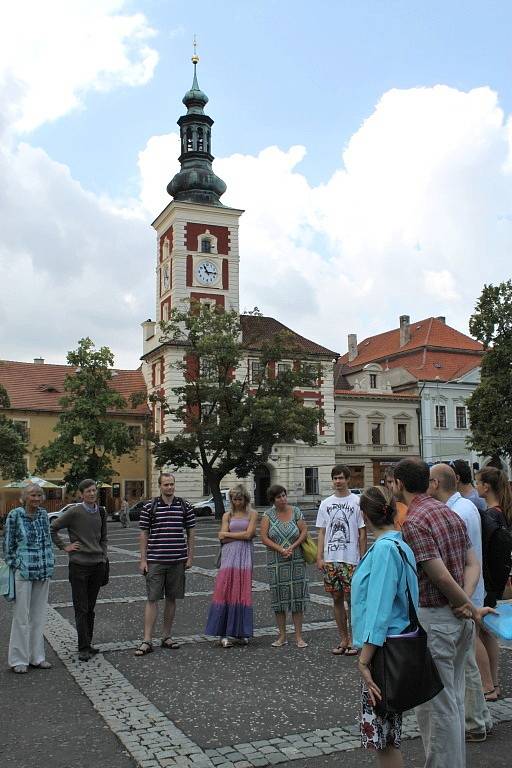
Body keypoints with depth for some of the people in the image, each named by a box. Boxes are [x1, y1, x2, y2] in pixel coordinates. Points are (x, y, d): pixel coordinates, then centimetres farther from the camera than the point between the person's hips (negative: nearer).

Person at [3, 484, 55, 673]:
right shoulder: (15, 515, -7)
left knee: (39, 615, 11)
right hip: (23, 571, -5)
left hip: (44, 571, 5)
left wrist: (50, 563, 12)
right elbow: (7, 542, -1)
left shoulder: (43, 514, 6)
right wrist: (12, 565, -2)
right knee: (22, 615, 1)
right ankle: (18, 659, 12)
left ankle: (36, 656, 21)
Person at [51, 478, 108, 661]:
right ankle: (83, 648, 3)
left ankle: (88, 644, 20)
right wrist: (64, 547, -7)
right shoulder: (74, 512, -9)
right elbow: (52, 528, -6)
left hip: (98, 564, 5)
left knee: (91, 607, 12)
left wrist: (103, 555, 10)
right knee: (81, 609, -2)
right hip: (79, 565, -5)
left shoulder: (101, 511, 8)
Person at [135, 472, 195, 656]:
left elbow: (190, 532, 9)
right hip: (155, 561, -2)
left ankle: (167, 636, 22)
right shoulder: (149, 507, 0)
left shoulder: (185, 506, 4)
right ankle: (147, 641, 1)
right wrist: (143, 560, -1)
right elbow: (144, 534, 3)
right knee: (152, 599, -2)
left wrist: (190, 557, 4)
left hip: (177, 561, 2)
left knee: (172, 599, 10)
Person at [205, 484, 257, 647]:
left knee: (243, 592, 0)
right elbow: (222, 538, 1)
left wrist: (228, 534, -1)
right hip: (229, 554, 1)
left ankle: (241, 632, 9)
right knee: (226, 590, -8)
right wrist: (242, 536, -4)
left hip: (245, 555, -1)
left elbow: (249, 534, -7)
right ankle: (224, 633, -6)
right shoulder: (227, 515, 11)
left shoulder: (252, 514, 6)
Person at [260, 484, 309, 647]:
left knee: (297, 597, 1)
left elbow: (304, 531, -1)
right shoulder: (268, 515, 0)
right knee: (278, 597, 4)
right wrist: (281, 550, -14)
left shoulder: (295, 511, 3)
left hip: (296, 561, 0)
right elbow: (264, 537, -6)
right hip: (276, 562, 0)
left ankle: (299, 636, 8)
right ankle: (282, 636, 15)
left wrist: (292, 548, -13)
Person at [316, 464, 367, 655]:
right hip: (330, 559, 4)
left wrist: (362, 558, -5)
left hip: (351, 559, -4)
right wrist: (319, 557, 3)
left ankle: (353, 639, 12)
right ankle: (343, 639, 18)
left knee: (351, 599, -1)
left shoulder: (357, 502, -2)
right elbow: (321, 533, 11)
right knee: (337, 599, 9)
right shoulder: (326, 504, 10)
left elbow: (362, 532, -1)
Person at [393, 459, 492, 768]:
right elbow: (473, 563, 7)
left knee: (435, 705, 3)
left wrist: (473, 609, -9)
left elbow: (441, 577, -21)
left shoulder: (412, 522, -18)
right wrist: (467, 602, -7)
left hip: (432, 618, -9)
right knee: (454, 699, 20)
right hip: (460, 618, 9)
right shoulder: (451, 513, 9)